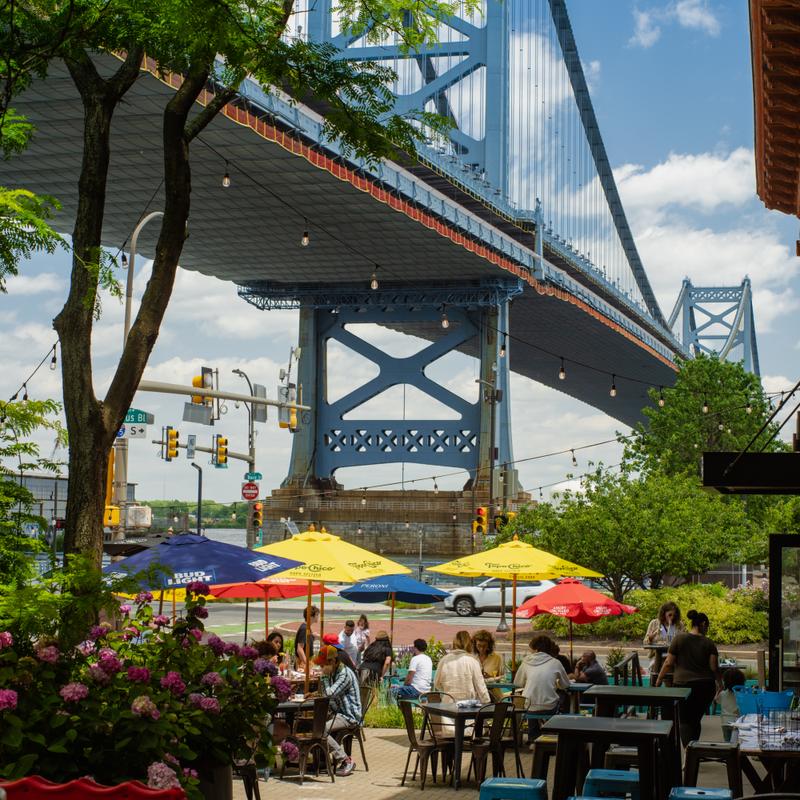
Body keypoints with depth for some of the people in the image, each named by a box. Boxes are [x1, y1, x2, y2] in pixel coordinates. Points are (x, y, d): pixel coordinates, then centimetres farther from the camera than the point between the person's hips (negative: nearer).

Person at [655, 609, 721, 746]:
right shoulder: (709, 643, 1)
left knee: (685, 721, 3)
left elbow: (669, 663, -2)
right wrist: (719, 684, 11)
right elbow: (714, 667, -3)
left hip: (683, 685, -2)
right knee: (696, 720, 16)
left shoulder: (679, 638, -2)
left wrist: (659, 679, 8)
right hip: (706, 687, 2)